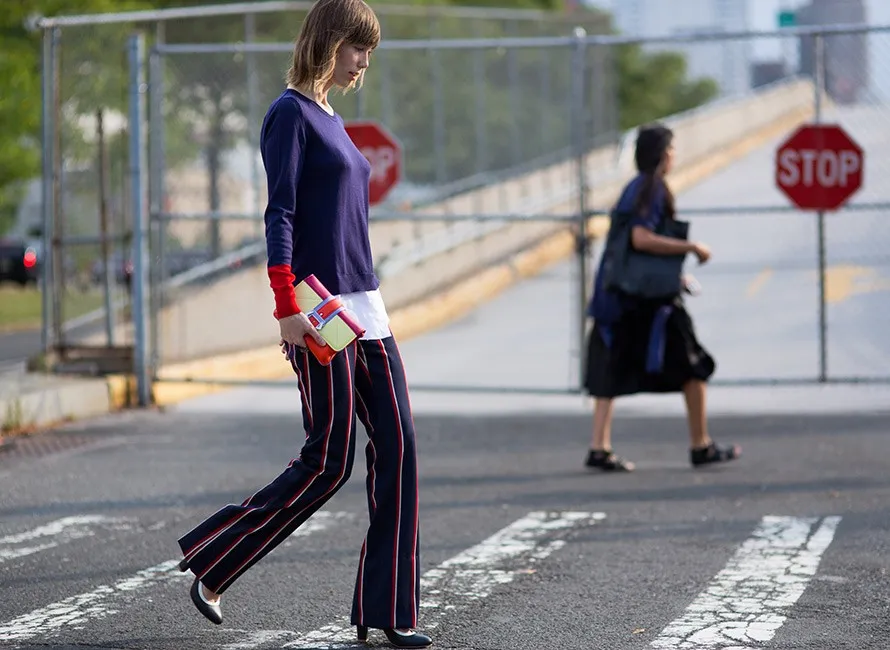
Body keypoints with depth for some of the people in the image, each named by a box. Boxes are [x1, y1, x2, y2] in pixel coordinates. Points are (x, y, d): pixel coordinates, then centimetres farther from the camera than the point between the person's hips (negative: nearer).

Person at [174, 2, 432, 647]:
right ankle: (209, 562, 9)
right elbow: (280, 214, -14)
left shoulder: (334, 122, 19)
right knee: (328, 461, -6)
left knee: (397, 448, 1)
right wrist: (287, 308, -21)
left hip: (365, 309, 8)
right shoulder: (290, 114, -7)